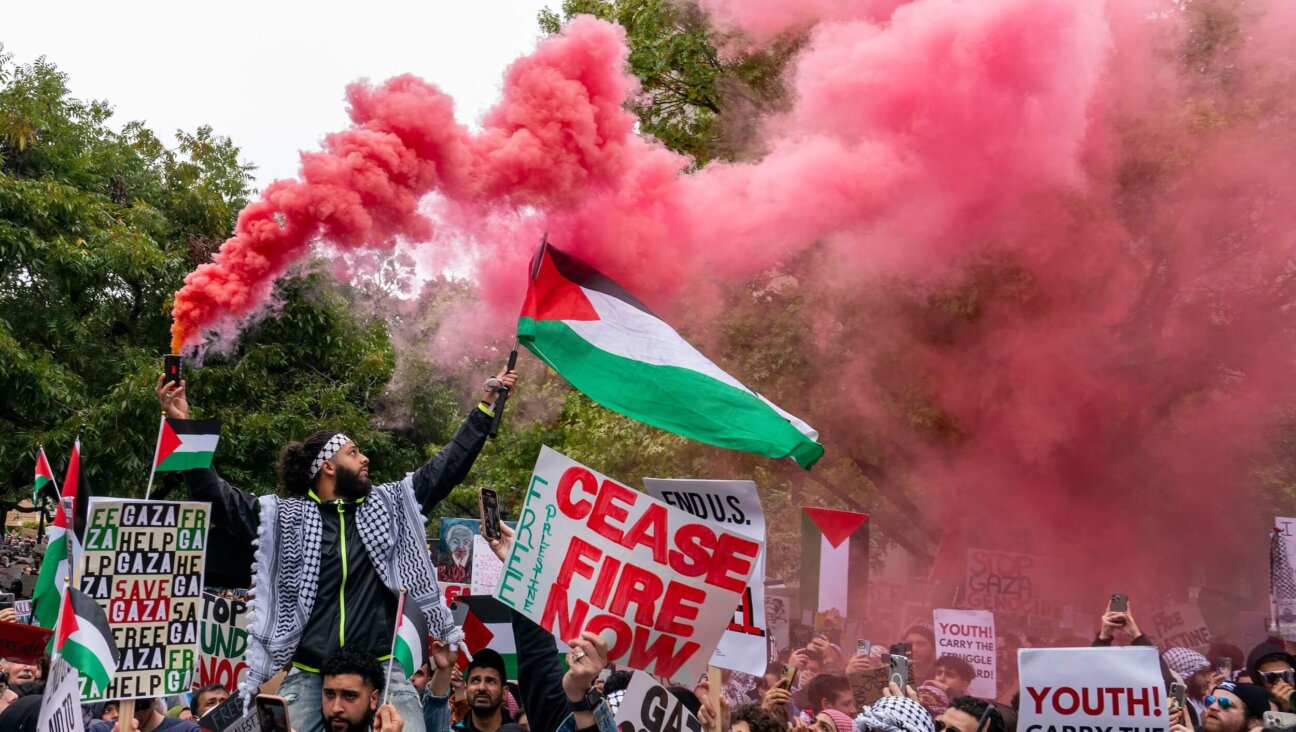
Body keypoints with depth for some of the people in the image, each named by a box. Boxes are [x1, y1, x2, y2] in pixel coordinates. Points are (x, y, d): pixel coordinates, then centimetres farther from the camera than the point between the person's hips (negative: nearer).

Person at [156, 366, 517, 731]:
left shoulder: (389, 504, 11)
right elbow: (215, 496, 0)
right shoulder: (284, 516, 5)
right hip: (307, 677, -1)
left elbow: (447, 465, 15)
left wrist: (487, 405, 15)